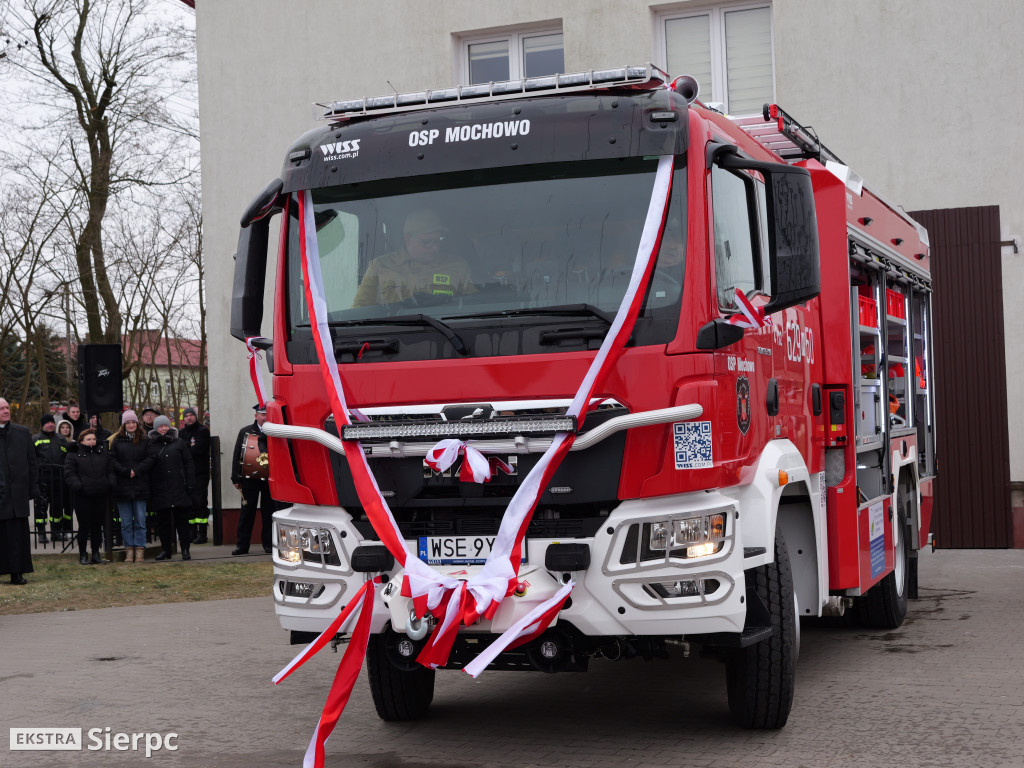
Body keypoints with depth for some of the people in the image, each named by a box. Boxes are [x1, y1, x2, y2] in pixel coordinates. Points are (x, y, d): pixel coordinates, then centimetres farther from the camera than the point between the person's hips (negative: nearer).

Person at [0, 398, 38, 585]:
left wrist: (33, 488, 5)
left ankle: (17, 572, 8)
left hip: (17, 492, 2)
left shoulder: (23, 433, 8)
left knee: (17, 535, 3)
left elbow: (31, 463, 10)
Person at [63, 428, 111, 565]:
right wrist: (78, 486, -18)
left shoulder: (103, 452, 13)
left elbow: (110, 470, 17)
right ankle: (83, 554, 8)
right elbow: (69, 473, -5)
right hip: (83, 496, -3)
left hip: (101, 496, 4)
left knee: (97, 525, 8)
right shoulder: (74, 454, 0)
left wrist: (110, 485, 3)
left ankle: (96, 553, 17)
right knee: (84, 525, 0)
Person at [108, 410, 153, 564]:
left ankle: (140, 551, 3)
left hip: (140, 486, 0)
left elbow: (149, 459, 0)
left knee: (140, 520, -1)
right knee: (126, 522, 3)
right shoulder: (117, 441, 8)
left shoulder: (144, 441, 8)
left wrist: (136, 471, -12)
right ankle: (129, 551, 7)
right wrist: (126, 472, -12)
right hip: (122, 486, 0)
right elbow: (112, 460, 0)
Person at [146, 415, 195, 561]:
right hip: (160, 491, 1)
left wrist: (190, 484, -2)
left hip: (179, 488, -1)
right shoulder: (151, 445, 8)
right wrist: (149, 490, 1)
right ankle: (165, 549, 13)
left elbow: (188, 464, 7)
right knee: (163, 520, 5)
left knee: (182, 519, 0)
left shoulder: (178, 443, 8)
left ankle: (185, 549, 3)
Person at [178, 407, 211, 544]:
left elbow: (199, 449, -13)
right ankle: (193, 532, 12)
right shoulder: (182, 432, 17)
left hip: (200, 472, -6)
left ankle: (202, 534, -8)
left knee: (200, 501, -9)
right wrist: (190, 445, -12)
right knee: (189, 502, 6)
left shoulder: (203, 431, -1)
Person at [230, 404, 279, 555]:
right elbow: (236, 455, 6)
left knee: (269, 513, 4)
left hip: (270, 480, 0)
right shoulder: (245, 432, 6)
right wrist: (236, 478, 1)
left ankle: (268, 543, 13)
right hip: (250, 480, 0)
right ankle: (242, 545, 9)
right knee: (247, 512, 4)